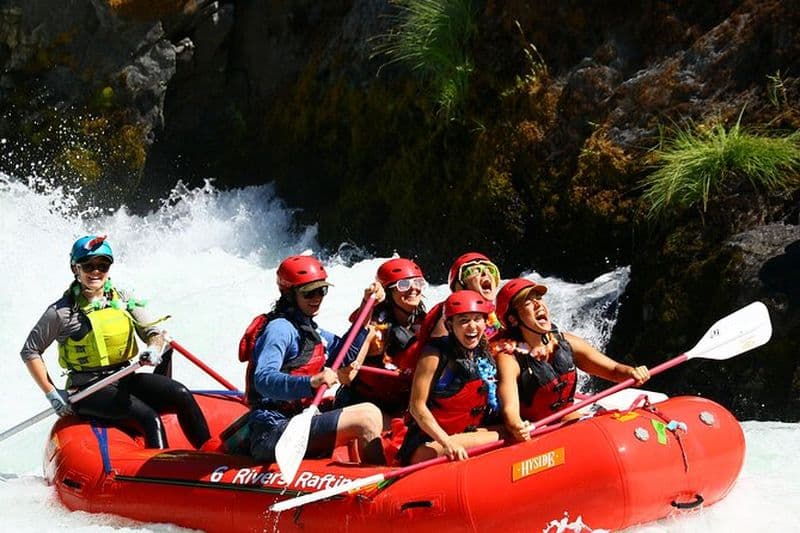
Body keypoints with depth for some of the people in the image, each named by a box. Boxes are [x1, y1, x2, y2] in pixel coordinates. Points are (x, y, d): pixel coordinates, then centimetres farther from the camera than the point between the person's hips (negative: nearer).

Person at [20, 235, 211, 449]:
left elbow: (153, 332, 7)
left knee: (181, 395, -18)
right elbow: (30, 352, 0)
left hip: (125, 379, 5)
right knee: (150, 418, -28)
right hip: (89, 389, -5)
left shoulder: (124, 299, 8)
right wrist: (52, 393, -7)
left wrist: (154, 348, -18)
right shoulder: (63, 311, -6)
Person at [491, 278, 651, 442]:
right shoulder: (509, 357, -15)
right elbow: (510, 409, -27)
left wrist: (630, 372, -19)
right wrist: (516, 427, -51)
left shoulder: (566, 343, 2)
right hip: (532, 434, -6)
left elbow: (613, 370, 5)